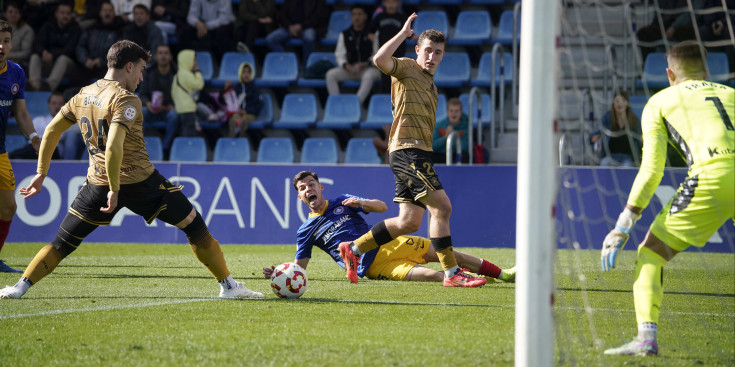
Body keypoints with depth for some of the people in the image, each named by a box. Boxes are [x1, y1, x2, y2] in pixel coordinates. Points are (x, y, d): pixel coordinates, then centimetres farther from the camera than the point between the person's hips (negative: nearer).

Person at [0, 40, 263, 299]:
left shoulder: (81, 96, 9)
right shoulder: (126, 101, -13)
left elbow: (51, 131, 15)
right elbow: (113, 147, -25)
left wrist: (41, 173, 23)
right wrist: (114, 189, -21)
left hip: (98, 184, 5)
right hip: (140, 179, -5)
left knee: (63, 243, 14)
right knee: (194, 224, 7)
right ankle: (227, 285, 6)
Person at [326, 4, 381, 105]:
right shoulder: (345, 35, 13)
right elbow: (340, 54, 10)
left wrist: (364, 64, -18)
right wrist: (346, 65, -11)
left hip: (368, 68, -4)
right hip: (349, 69, 4)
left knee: (369, 75, -40)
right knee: (331, 74, -22)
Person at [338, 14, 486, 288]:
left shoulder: (430, 85, 24)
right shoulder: (407, 68, -1)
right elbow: (379, 60, -23)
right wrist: (403, 33, -16)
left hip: (418, 153, 9)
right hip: (407, 149, -9)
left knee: (409, 222, 7)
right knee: (442, 206, -15)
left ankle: (353, 249, 16)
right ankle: (452, 273, -14)